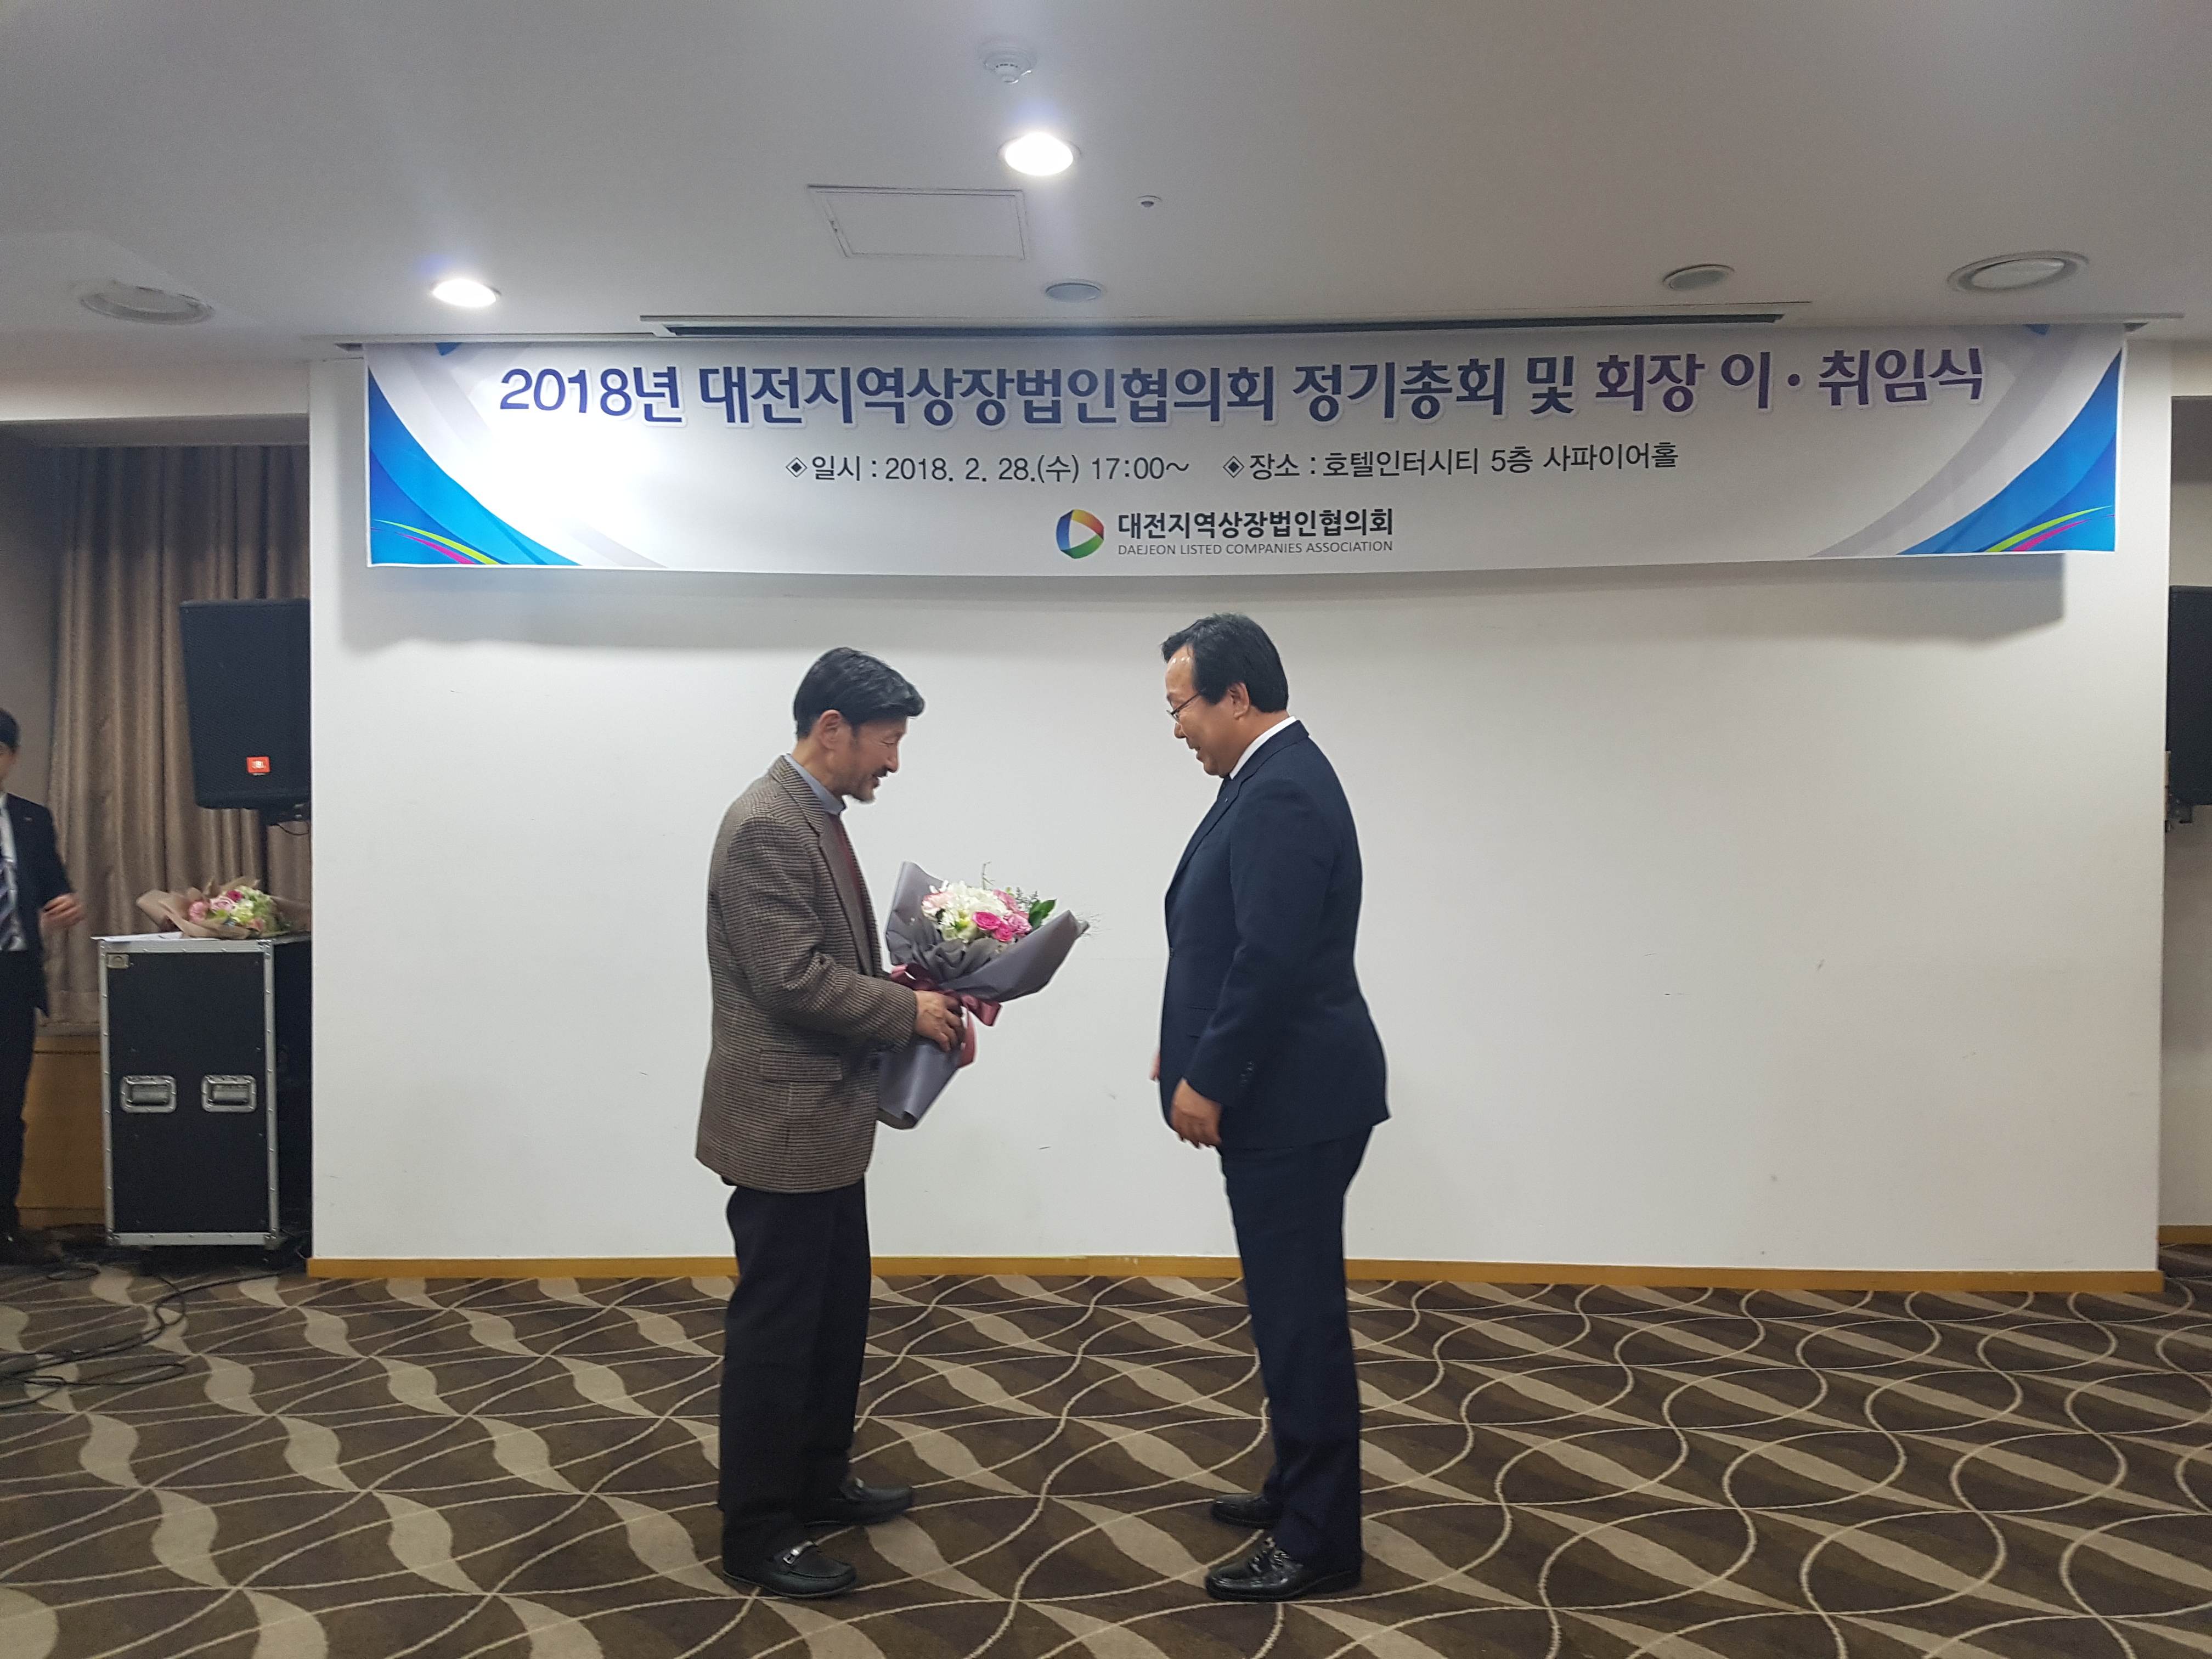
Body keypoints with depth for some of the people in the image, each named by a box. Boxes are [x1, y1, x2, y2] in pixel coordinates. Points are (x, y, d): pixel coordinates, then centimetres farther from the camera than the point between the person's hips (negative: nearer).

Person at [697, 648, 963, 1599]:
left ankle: (819, 1482, 35)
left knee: (837, 1311, 19)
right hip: (782, 1123, -10)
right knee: (775, 1328, 2)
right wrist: (909, 1012, -16)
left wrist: (910, 991, 4)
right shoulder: (768, 825, -20)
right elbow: (793, 979, -25)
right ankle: (756, 1531, 16)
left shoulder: (817, 819, 12)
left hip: (825, 1121, 10)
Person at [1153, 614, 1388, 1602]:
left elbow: (1271, 958, -25)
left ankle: (1319, 1543, 13)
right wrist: (1191, 1049, 17)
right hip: (1282, 1093, 10)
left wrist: (1209, 1080, -17)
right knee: (1291, 1306, 19)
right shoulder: (1271, 777, 12)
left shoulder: (1281, 792, -20)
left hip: (1294, 1101, -10)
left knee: (1302, 1314, 0)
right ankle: (1301, 1490, 34)